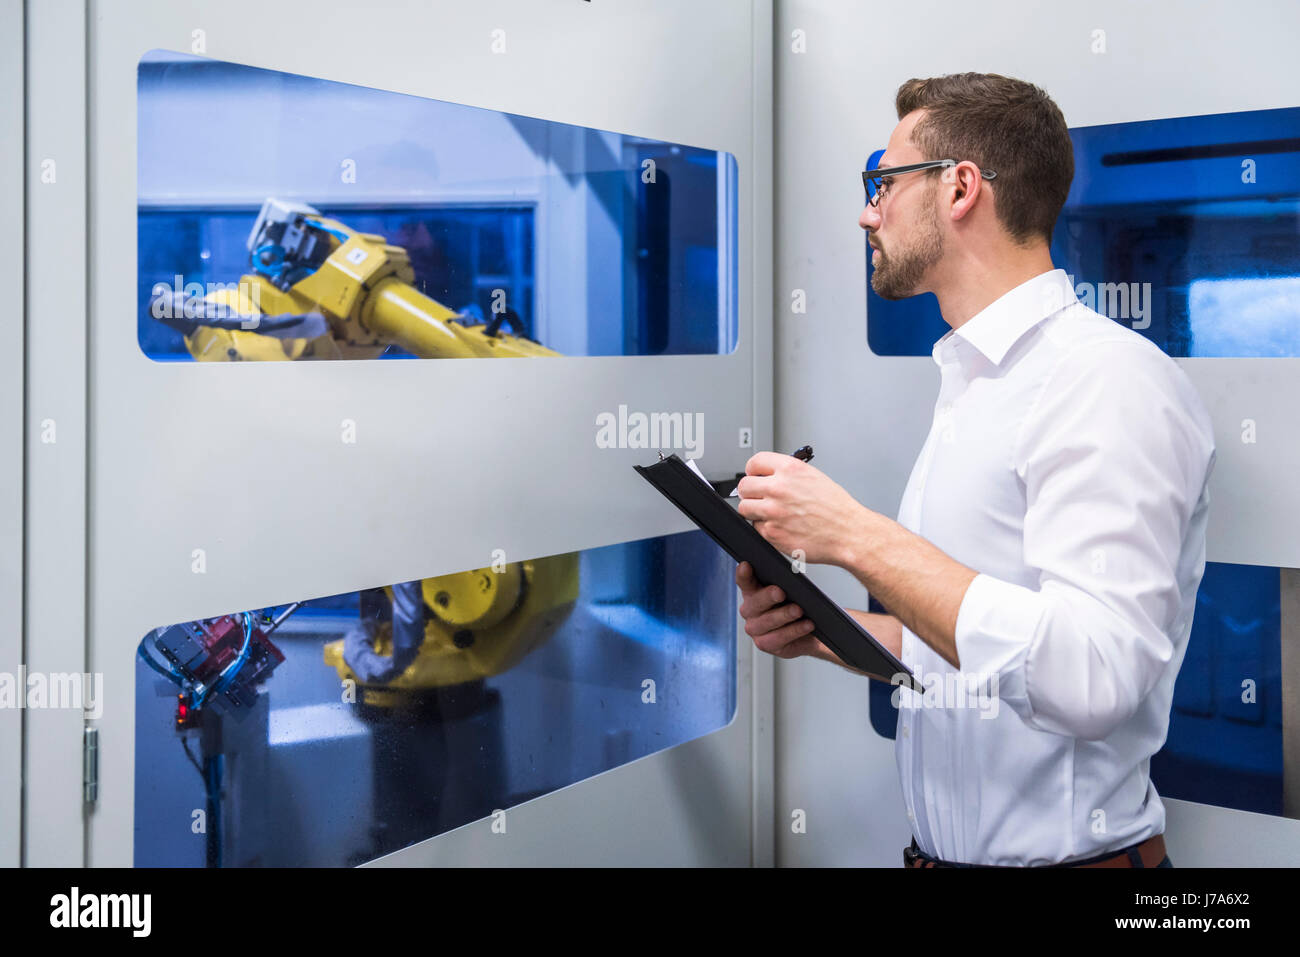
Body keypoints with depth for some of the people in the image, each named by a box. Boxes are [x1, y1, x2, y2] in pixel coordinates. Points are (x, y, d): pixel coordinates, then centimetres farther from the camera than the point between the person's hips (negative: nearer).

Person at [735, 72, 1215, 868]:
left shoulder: (1110, 378, -19)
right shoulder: (971, 385, 9)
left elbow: (1090, 676, -29)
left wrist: (855, 535, -25)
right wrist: (823, 631, -2)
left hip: (1069, 851, -8)